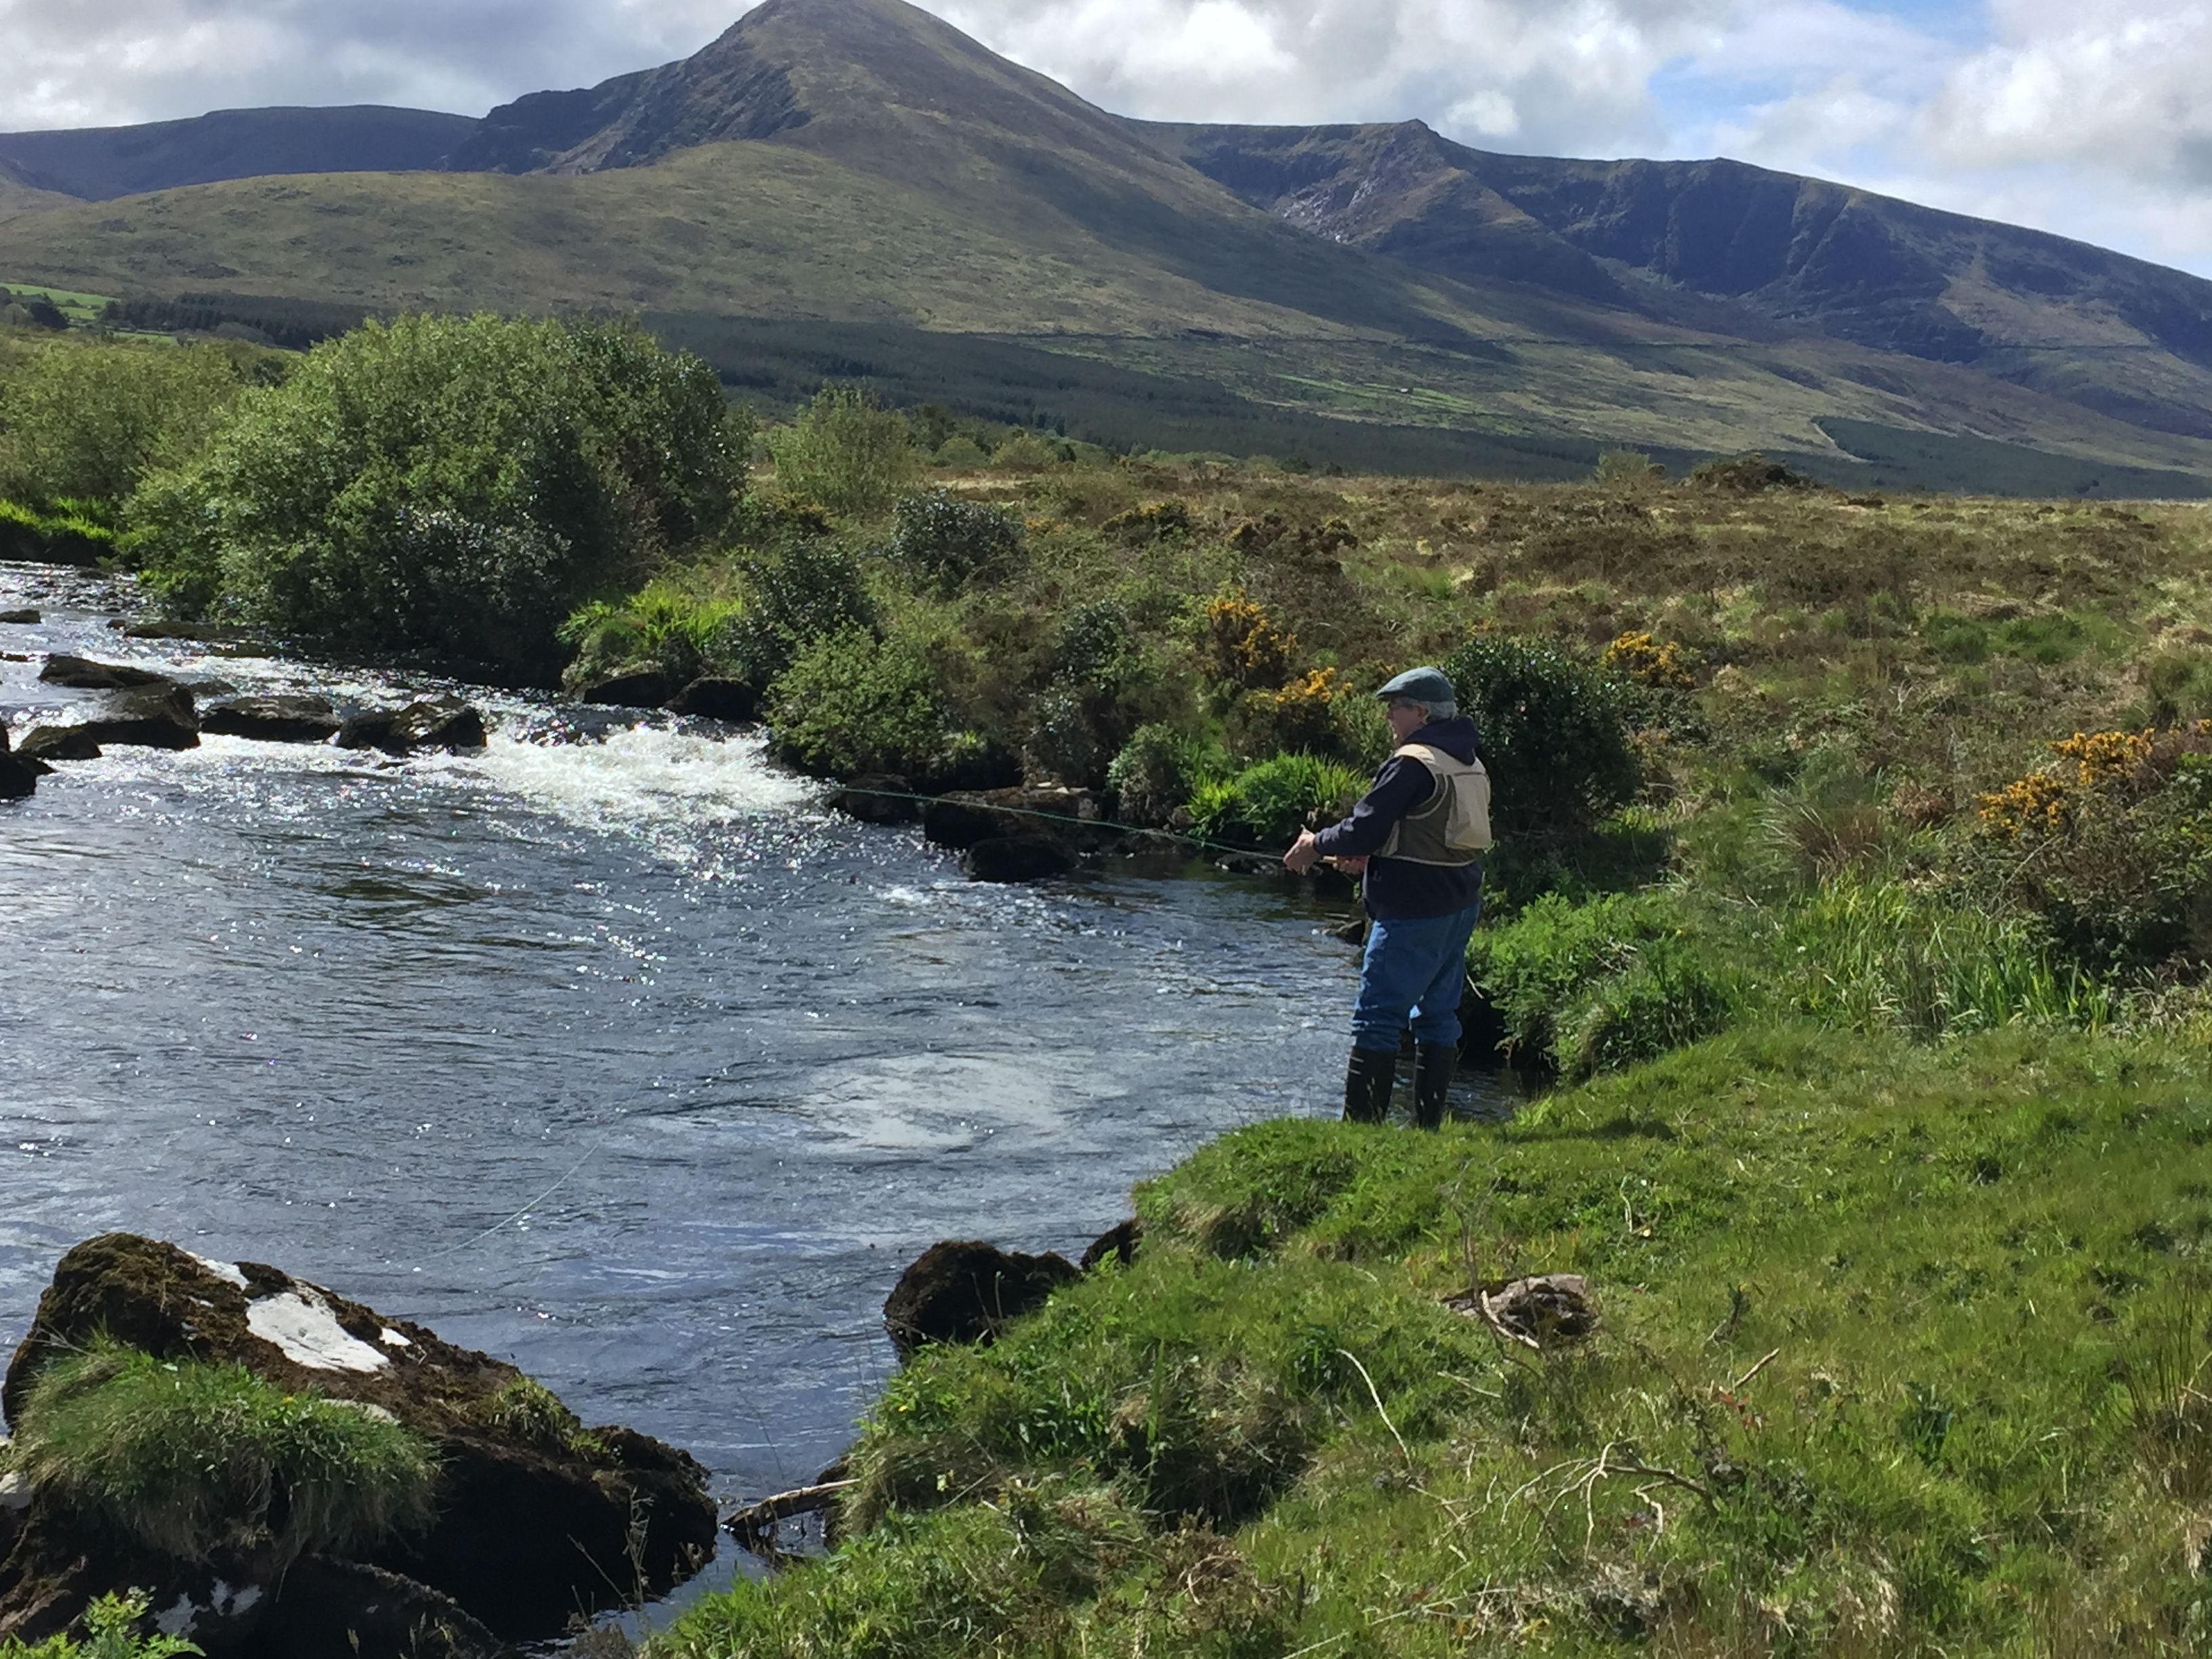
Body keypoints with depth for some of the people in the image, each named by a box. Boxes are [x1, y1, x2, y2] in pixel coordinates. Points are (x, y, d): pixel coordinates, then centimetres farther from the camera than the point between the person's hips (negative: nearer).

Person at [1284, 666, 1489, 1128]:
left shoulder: (1413, 763, -15)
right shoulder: (1469, 764, 12)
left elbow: (1366, 827, -16)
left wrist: (1315, 845, 1)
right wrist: (1368, 855, 17)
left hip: (1415, 910, -9)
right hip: (1461, 905, 9)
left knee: (1378, 1016, -6)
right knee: (1438, 1014, 13)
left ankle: (1362, 1126, -8)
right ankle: (1429, 1127, 17)